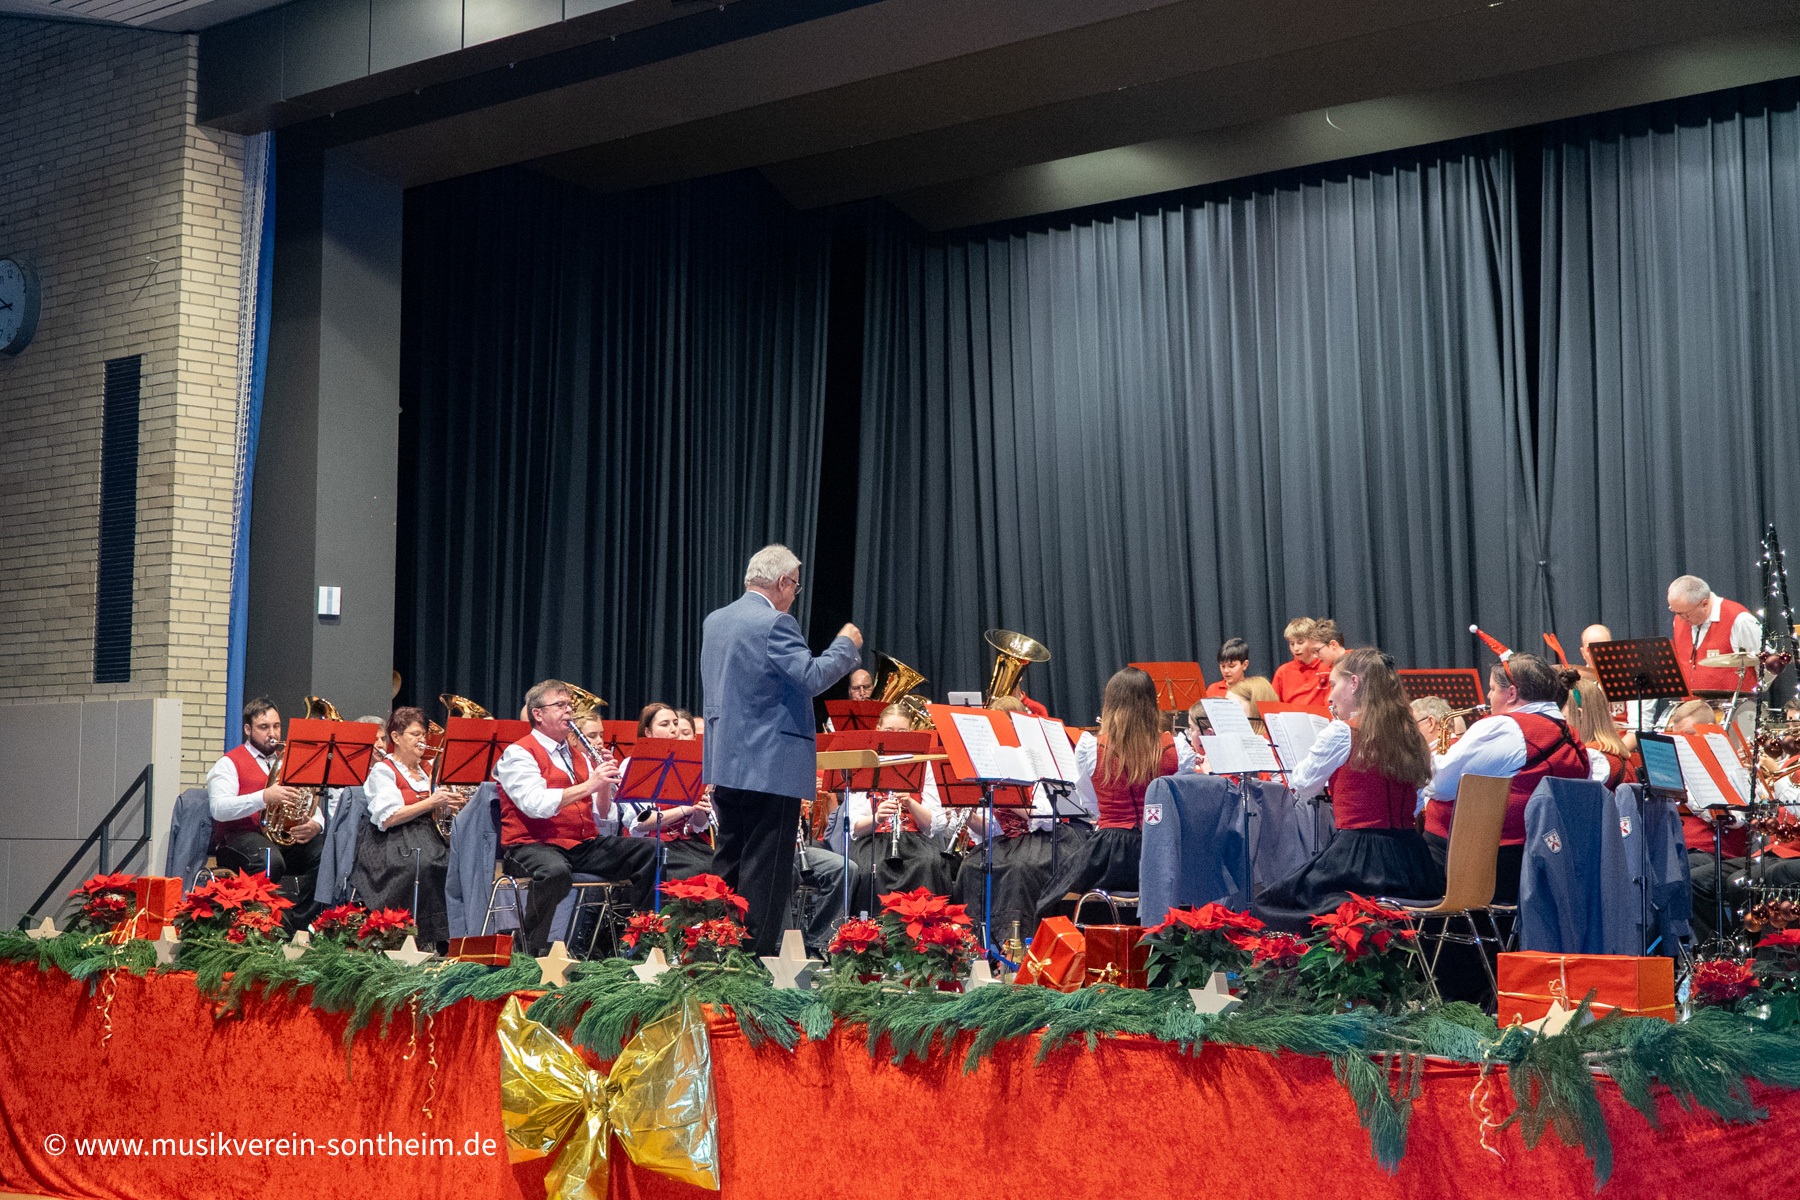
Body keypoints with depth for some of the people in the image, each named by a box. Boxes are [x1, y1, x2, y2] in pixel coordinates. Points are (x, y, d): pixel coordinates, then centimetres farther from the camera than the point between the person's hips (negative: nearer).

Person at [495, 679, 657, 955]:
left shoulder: (579, 756, 21)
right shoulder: (518, 754, 0)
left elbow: (603, 819, 14)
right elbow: (535, 804, -20)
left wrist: (605, 784, -5)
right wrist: (588, 785, -23)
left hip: (584, 845, 7)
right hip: (532, 845, -6)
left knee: (648, 853, -13)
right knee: (556, 871, -40)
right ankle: (533, 948, -22)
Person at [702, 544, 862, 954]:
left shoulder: (714, 621, 11)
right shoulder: (775, 623, -15)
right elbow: (813, 677, -21)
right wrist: (846, 644, -5)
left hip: (725, 764, 8)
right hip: (771, 766, -8)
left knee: (728, 865, 14)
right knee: (765, 870, -3)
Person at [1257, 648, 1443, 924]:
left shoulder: (1342, 733, -10)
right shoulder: (1408, 734, 9)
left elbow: (1300, 789, 3)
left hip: (1360, 858, -7)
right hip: (1410, 863, 7)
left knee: (1271, 902, 10)